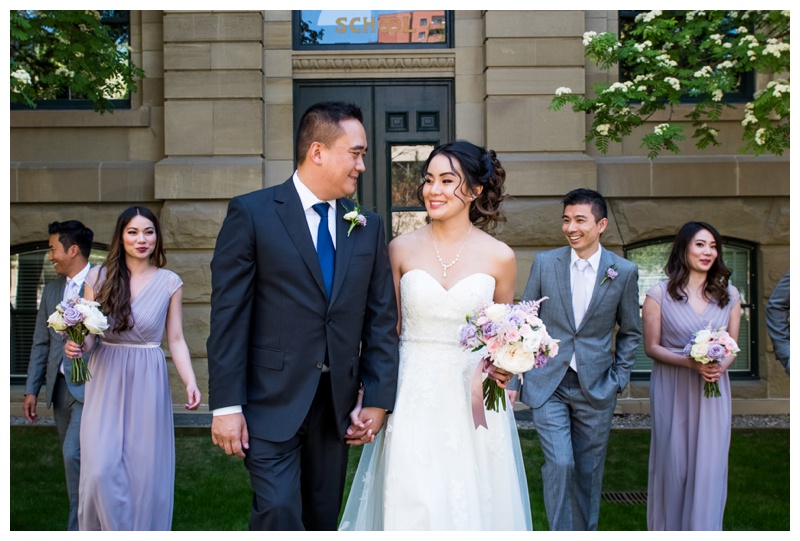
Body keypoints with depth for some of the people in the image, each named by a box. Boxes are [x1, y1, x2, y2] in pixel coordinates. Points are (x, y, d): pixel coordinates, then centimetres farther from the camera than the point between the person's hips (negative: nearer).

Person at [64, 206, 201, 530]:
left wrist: (190, 382, -12)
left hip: (147, 382, 0)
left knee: (144, 469, 3)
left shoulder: (170, 282, 1)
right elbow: (86, 333, 7)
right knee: (101, 470, -6)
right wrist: (76, 346, -17)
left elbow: (176, 340, 2)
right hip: (106, 381, 1)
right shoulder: (98, 277, 2)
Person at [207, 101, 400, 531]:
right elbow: (228, 315, -9)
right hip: (272, 403, -4)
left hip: (337, 407, 5)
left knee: (323, 520, 14)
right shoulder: (252, 213, -6)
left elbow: (381, 321, 8)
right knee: (279, 513, -11)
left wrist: (378, 399, 3)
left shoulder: (368, 227, 8)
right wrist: (226, 406, -11)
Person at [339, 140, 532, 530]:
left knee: (473, 503, 8)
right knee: (411, 504, 3)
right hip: (413, 397, 0)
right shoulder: (401, 249, 0)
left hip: (473, 397, 0)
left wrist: (504, 367, -9)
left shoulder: (499, 257, -1)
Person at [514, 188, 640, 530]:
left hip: (596, 387, 1)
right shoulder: (544, 263, -1)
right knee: (559, 463, -11)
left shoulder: (624, 272, -2)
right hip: (548, 385, -1)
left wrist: (619, 379, 2)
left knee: (588, 472, 11)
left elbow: (630, 332, 8)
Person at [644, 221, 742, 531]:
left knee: (709, 464, 1)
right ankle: (668, 528, 23)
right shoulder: (659, 294, -3)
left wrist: (720, 366, -12)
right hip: (672, 391, -2)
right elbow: (651, 347, -3)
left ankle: (703, 529, 15)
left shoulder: (729, 295, 6)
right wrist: (689, 362, -18)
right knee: (672, 462, 6)